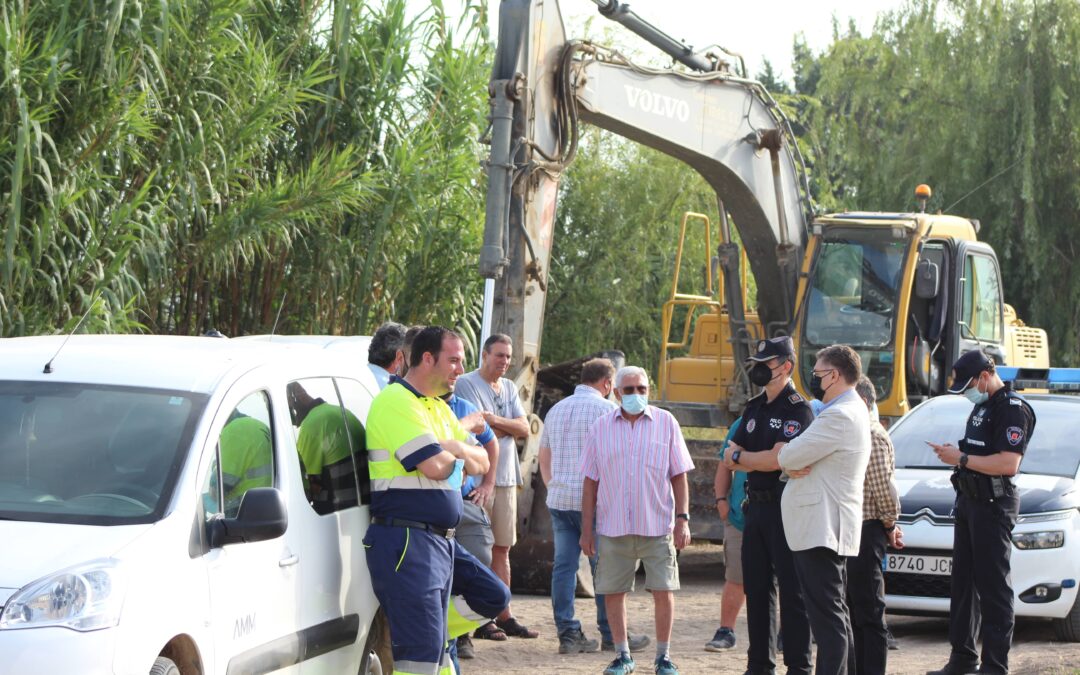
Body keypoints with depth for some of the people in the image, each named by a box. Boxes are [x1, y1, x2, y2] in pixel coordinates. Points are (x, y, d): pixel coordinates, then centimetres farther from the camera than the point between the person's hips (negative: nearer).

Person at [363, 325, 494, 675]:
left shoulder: (440, 408, 20)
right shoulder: (396, 402, -13)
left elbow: (481, 463, 20)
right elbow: (435, 466, -22)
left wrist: (459, 449, -3)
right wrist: (456, 453, 1)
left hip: (440, 539, 10)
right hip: (407, 540, -10)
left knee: (435, 645, 13)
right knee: (421, 646, -13)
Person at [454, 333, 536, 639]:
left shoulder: (509, 388, 16)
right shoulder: (466, 384, -8)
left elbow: (524, 429, 4)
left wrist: (494, 420, -11)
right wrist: (508, 427, -3)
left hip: (505, 478, 8)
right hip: (479, 478, -8)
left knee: (502, 549, 11)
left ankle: (504, 616, 15)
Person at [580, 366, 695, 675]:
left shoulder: (666, 423, 2)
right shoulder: (601, 427, 5)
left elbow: (679, 476, 4)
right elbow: (590, 481, 7)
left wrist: (682, 520, -3)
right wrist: (586, 529, 5)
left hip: (657, 525, -1)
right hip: (613, 527, 1)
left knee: (663, 590, -2)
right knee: (613, 591, 4)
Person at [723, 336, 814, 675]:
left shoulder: (797, 411, -11)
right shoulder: (754, 408, 15)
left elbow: (777, 459, -20)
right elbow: (730, 458, 10)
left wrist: (740, 457, -4)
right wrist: (761, 461, -8)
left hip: (785, 508, -8)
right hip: (756, 506, 8)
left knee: (792, 591, -5)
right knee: (756, 587, 11)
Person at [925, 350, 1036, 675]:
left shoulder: (1013, 409, -14)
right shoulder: (982, 406, 17)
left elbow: (1008, 463, -23)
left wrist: (962, 458, -19)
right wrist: (954, 452, 11)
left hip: (994, 505, -10)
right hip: (969, 501, 10)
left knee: (993, 586, -8)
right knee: (964, 581, 14)